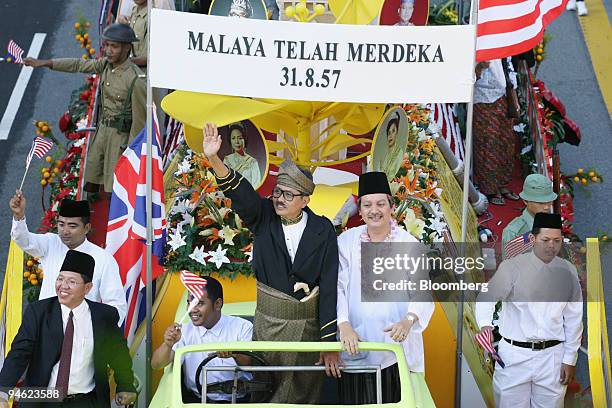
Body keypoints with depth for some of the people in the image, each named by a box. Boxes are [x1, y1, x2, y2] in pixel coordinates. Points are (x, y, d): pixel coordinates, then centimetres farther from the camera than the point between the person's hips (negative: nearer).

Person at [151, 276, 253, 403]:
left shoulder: (243, 327, 2)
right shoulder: (185, 331, 8)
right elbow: (156, 365, 0)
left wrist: (235, 354, -28)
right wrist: (168, 344, -21)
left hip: (237, 401, -1)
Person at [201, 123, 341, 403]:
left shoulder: (322, 230, -6)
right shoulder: (264, 217, -2)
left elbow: (330, 286, -10)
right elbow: (240, 192, -20)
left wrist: (329, 342, -14)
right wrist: (214, 159, -40)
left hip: (307, 323, -1)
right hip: (267, 320, 1)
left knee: (305, 392, 7)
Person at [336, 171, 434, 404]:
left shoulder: (408, 243, 0)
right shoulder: (346, 241, 3)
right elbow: (338, 286, -3)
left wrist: (408, 320, -26)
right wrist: (344, 325, -18)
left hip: (397, 344, -1)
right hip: (355, 345, 1)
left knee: (394, 402, -1)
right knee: (356, 402, 3)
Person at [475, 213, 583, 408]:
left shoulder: (567, 272, 5)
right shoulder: (512, 267, -5)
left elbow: (573, 318, 9)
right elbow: (486, 298, -3)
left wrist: (570, 359, 7)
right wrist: (484, 324, -23)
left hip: (552, 355, 2)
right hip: (514, 354, -2)